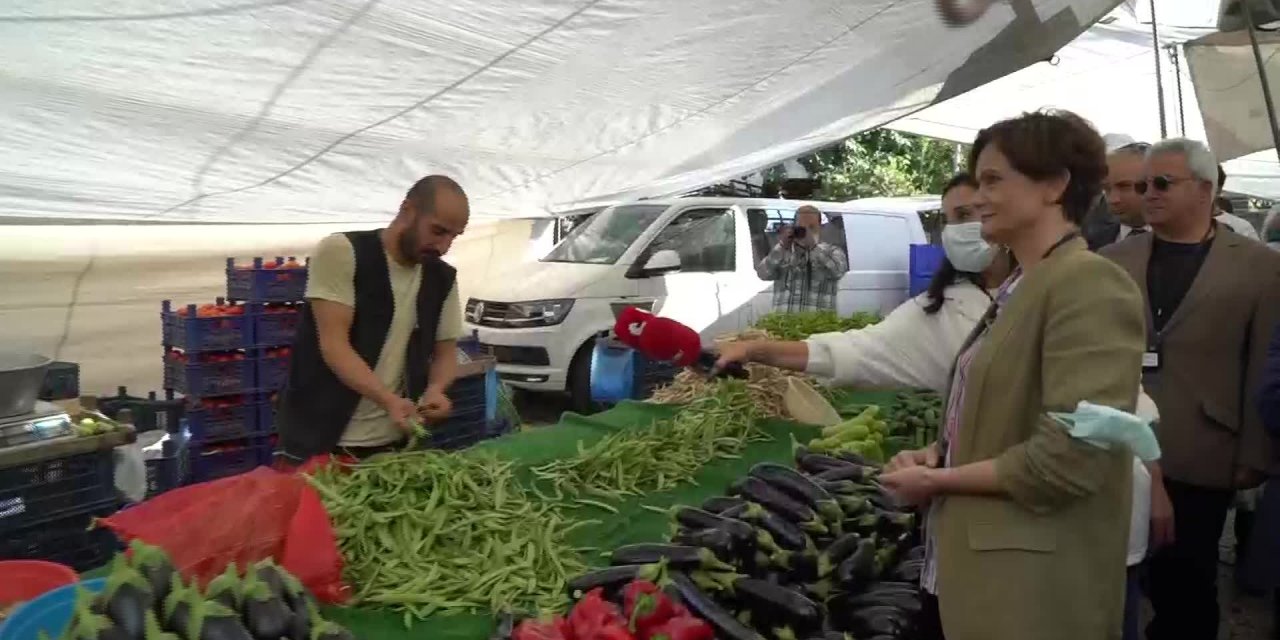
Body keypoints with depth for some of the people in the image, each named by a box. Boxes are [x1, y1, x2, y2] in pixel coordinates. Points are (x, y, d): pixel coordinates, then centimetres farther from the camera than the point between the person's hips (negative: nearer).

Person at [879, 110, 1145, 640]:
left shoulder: (1089, 285, -18)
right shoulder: (1020, 286, 11)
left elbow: (1070, 456, -25)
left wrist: (937, 480, -14)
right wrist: (934, 454, 1)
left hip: (1032, 581, -8)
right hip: (985, 560, 9)